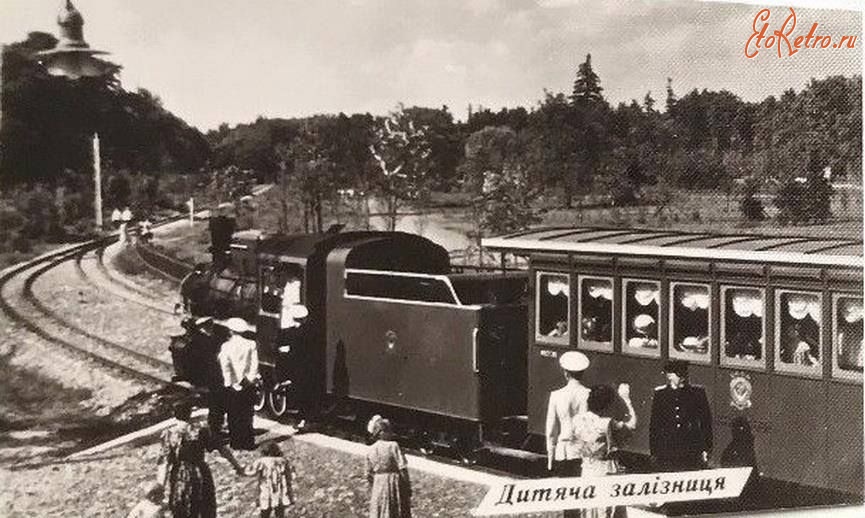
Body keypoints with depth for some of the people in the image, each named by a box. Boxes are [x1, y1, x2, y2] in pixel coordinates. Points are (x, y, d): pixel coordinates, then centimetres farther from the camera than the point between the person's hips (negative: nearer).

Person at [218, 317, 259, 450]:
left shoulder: (226, 346, -7)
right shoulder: (251, 344, -3)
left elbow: (225, 366, -12)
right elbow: (254, 364, -6)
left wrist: (231, 383, -8)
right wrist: (250, 379, -1)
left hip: (233, 386, -1)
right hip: (249, 386, 1)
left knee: (234, 415, 9)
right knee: (247, 415, 10)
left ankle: (235, 443, 12)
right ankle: (248, 442, 11)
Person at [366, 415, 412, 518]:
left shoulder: (370, 450, 2)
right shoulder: (393, 446, -13)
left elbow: (369, 475, 6)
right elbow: (402, 468, -15)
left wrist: (371, 493, 16)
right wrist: (408, 487, -6)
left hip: (378, 486, 4)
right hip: (395, 483, -4)